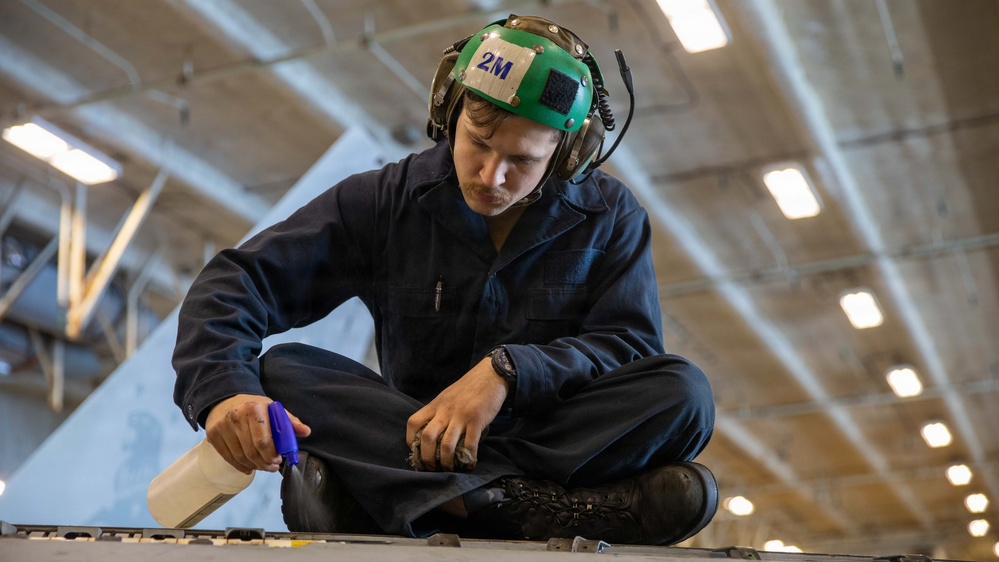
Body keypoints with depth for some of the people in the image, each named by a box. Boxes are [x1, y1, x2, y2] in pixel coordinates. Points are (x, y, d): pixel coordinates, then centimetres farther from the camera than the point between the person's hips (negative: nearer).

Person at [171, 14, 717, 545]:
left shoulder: (610, 216, 1)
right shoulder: (385, 200, -1)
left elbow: (632, 343, -9)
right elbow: (237, 281, -6)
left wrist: (509, 370, -26)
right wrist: (222, 389, -27)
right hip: (418, 434, 1)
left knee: (682, 392, -26)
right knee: (281, 372, -25)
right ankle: (536, 506, -38)